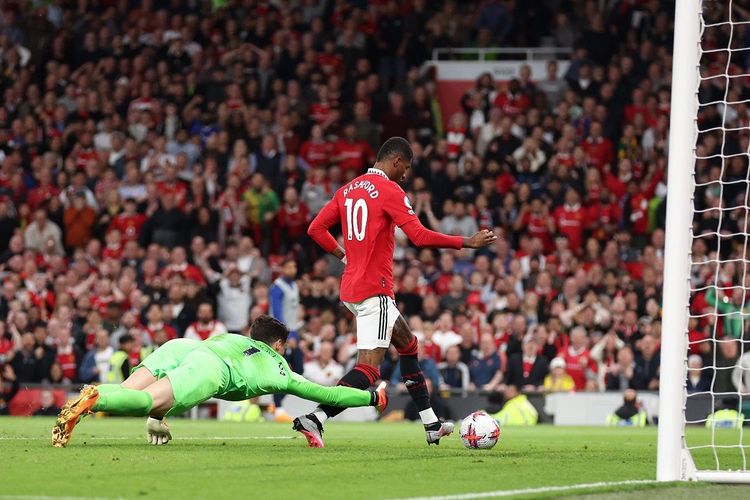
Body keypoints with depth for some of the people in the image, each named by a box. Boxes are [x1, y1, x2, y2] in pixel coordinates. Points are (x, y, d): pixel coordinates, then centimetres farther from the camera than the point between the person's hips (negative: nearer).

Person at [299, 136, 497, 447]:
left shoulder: (348, 190, 13)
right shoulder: (389, 191, -10)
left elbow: (315, 229, 13)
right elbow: (419, 236, -16)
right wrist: (466, 243, -9)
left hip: (350, 288, 10)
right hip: (374, 290, -10)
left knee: (408, 344, 22)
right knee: (368, 368, -13)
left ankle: (431, 425, 25)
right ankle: (314, 419, -27)